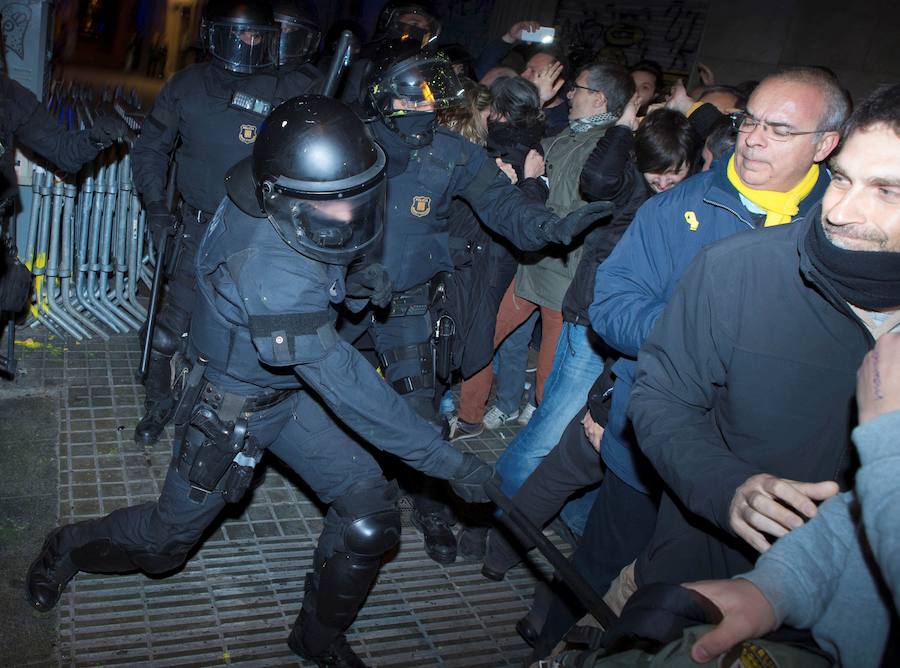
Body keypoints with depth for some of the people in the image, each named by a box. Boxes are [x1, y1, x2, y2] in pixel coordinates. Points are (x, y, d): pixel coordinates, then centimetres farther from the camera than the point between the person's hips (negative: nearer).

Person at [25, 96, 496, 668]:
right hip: (232, 412, -7)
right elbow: (347, 386, -40)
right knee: (165, 541, 15)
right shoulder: (271, 274, -40)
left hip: (291, 389, 7)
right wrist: (451, 463, -36)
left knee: (370, 510, -2)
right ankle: (67, 548, 48)